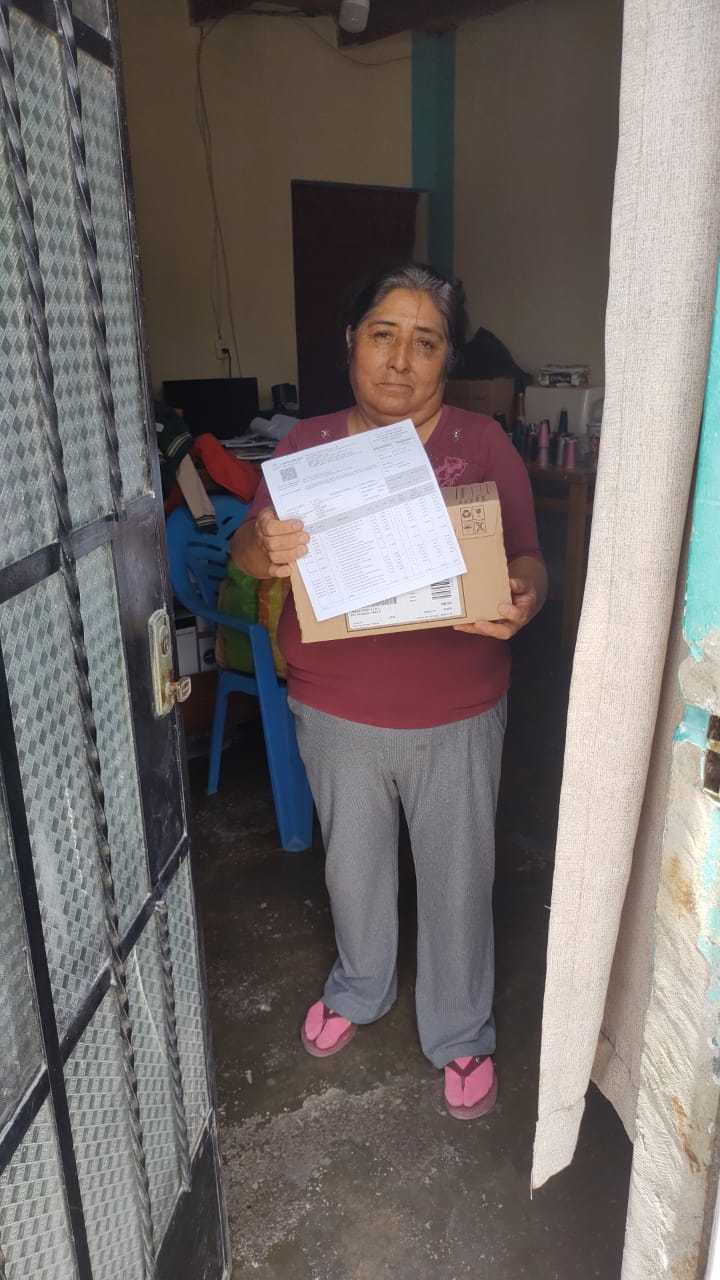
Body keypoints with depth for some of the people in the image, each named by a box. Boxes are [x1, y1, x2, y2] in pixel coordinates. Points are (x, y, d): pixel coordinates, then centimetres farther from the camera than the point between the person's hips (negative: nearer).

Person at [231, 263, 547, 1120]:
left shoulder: (482, 445, -7)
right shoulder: (308, 446, -3)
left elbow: (527, 560, -7)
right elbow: (247, 550, -7)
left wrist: (523, 598, -31)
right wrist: (264, 548, -31)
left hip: (456, 718, -1)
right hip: (337, 712, 2)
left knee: (457, 879, 15)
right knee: (353, 866, 22)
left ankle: (461, 1035, 41)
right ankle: (358, 991, 51)